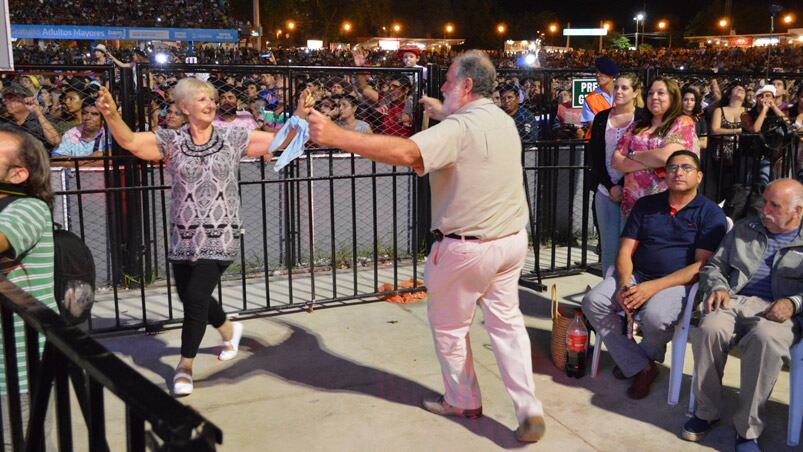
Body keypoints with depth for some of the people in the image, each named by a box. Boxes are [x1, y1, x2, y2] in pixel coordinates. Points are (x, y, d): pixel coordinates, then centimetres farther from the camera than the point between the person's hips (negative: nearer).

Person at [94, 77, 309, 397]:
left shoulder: (232, 139, 2)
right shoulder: (170, 141, 2)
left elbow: (278, 140, 1)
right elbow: (131, 142, -12)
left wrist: (300, 116, -15)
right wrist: (111, 115, -30)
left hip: (220, 235, -3)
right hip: (184, 236, 3)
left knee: (196, 297, -11)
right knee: (189, 297, 14)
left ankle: (185, 365, 9)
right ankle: (229, 329, 46)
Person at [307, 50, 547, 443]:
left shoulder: (458, 128, -20)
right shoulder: (505, 121, 7)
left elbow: (405, 152, -36)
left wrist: (336, 137, -37)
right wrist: (441, 111, 25)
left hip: (468, 247, -8)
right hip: (512, 239, 8)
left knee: (448, 325, 13)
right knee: (506, 322, 14)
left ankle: (463, 402, 29)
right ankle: (529, 411, 10)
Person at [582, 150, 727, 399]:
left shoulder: (711, 214, 0)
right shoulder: (646, 205, 13)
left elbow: (702, 265, -10)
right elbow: (625, 251, 8)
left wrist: (653, 287, -20)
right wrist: (624, 285, -14)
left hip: (679, 282, -4)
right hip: (637, 276, 5)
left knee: (654, 316, -35)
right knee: (593, 302, -20)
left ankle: (647, 357, 4)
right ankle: (639, 368, -10)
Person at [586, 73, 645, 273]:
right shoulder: (601, 118, 11)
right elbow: (594, 156, 7)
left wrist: (624, 186, -11)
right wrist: (610, 186, -4)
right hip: (605, 189, 3)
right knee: (608, 245, 4)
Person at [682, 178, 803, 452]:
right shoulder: (744, 229, 25)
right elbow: (714, 266, 22)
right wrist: (717, 288, 0)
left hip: (776, 311, -3)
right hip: (734, 302, 3)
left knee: (765, 338, -38)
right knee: (709, 329, -32)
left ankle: (748, 427, -26)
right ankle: (707, 412, -15)